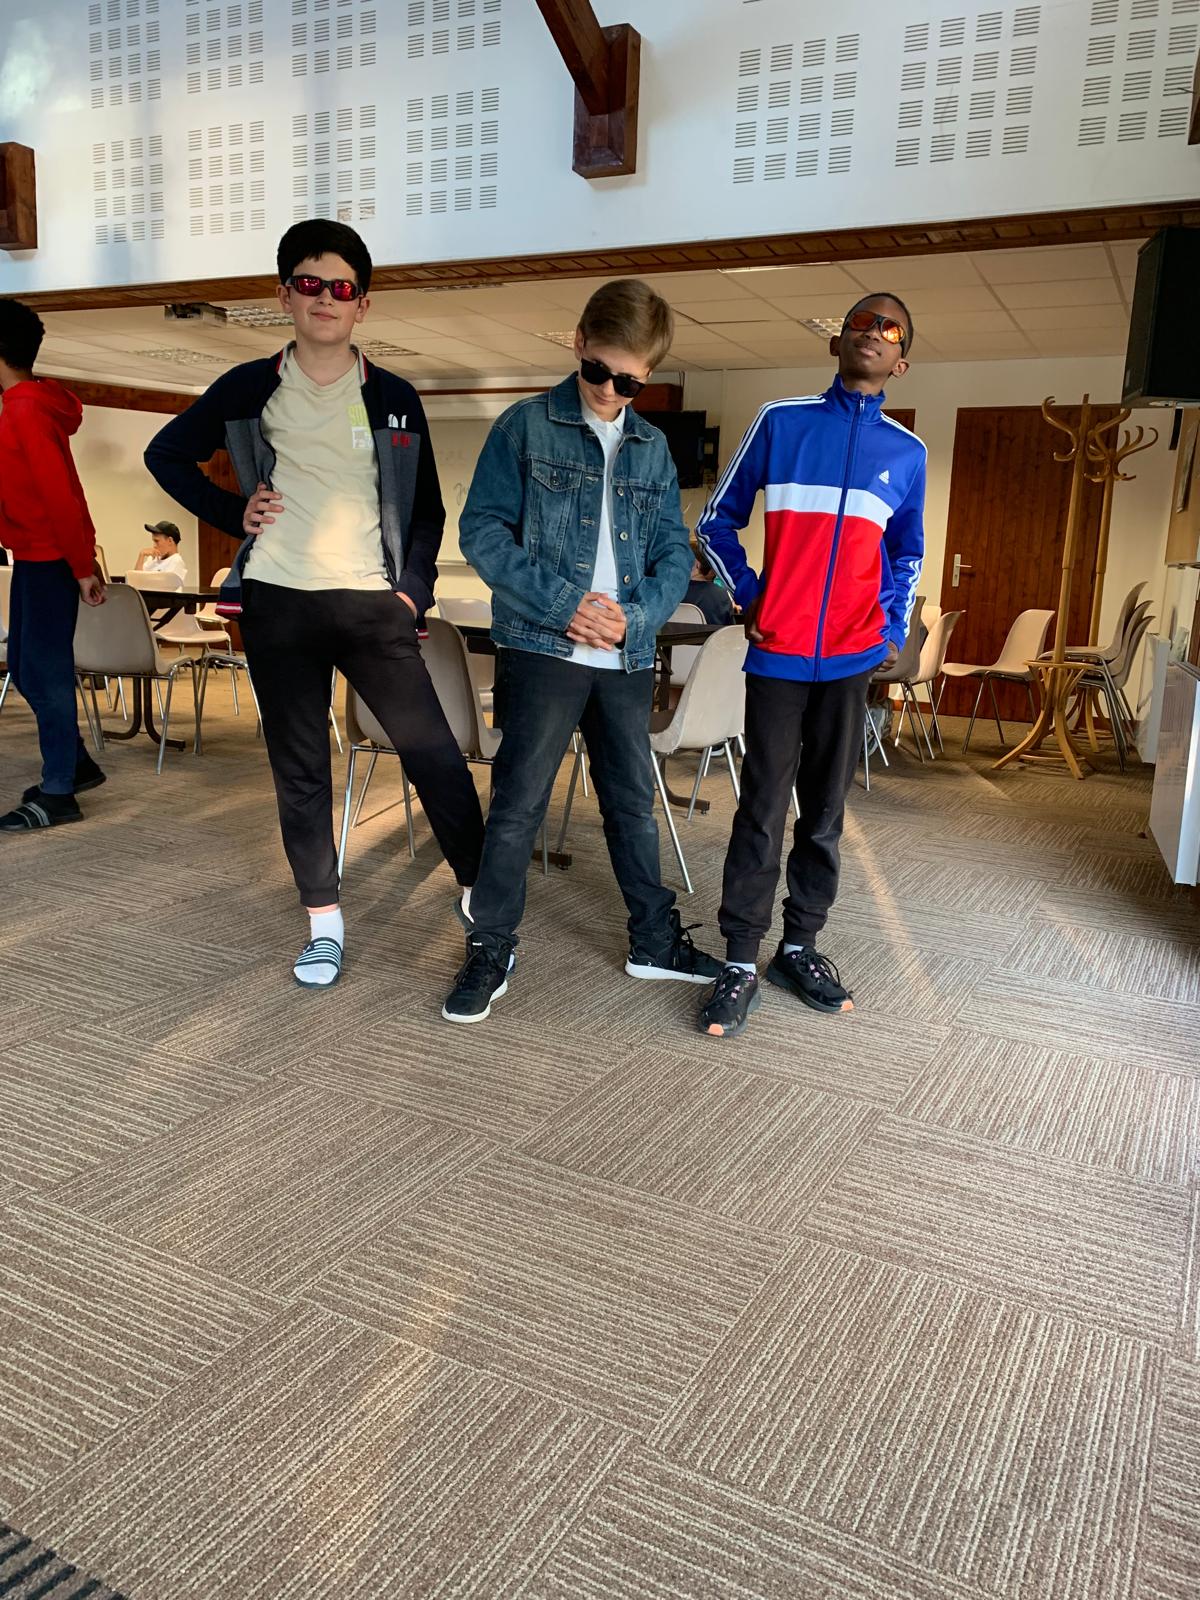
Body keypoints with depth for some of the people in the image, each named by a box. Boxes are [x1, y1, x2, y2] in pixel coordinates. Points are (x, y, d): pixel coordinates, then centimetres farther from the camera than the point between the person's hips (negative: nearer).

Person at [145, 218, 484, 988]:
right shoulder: (250, 389, 6)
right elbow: (167, 454, 16)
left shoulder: (395, 399, 6)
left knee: (434, 752, -7)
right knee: (299, 771, 6)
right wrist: (233, 512, 3)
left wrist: (414, 589, -2)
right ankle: (325, 922, 17)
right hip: (279, 604, 1)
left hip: (372, 604, -1)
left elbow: (428, 508, 11)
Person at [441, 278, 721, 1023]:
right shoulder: (527, 426, -1)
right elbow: (483, 529, -7)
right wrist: (560, 603, -16)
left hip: (627, 656, 5)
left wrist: (637, 613, -10)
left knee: (634, 801, 14)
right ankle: (491, 950, 13)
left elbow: (675, 552, 10)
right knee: (519, 804, -1)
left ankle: (656, 939, 28)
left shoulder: (653, 447, 11)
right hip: (543, 649, -4)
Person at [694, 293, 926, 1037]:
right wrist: (748, 595, 0)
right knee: (763, 809, -2)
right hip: (778, 651, -2)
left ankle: (801, 946, 20)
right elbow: (718, 520, 11)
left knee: (826, 811, 8)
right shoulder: (781, 422, 4)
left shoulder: (907, 453, 10)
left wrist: (895, 629, 10)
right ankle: (741, 962, 5)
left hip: (853, 658, 2)